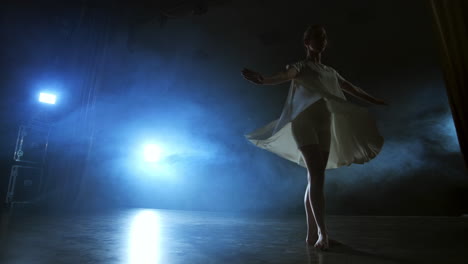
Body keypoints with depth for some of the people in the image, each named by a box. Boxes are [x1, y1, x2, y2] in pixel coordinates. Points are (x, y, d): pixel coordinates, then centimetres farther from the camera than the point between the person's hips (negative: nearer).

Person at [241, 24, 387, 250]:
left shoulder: (330, 72, 23)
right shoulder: (300, 66, 4)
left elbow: (353, 90, 33)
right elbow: (284, 76, -18)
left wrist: (375, 101, 43)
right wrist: (263, 79, -39)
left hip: (325, 129, 6)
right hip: (305, 123, -6)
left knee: (314, 179, 4)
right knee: (317, 175, -19)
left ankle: (311, 233, 10)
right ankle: (322, 232, -18)